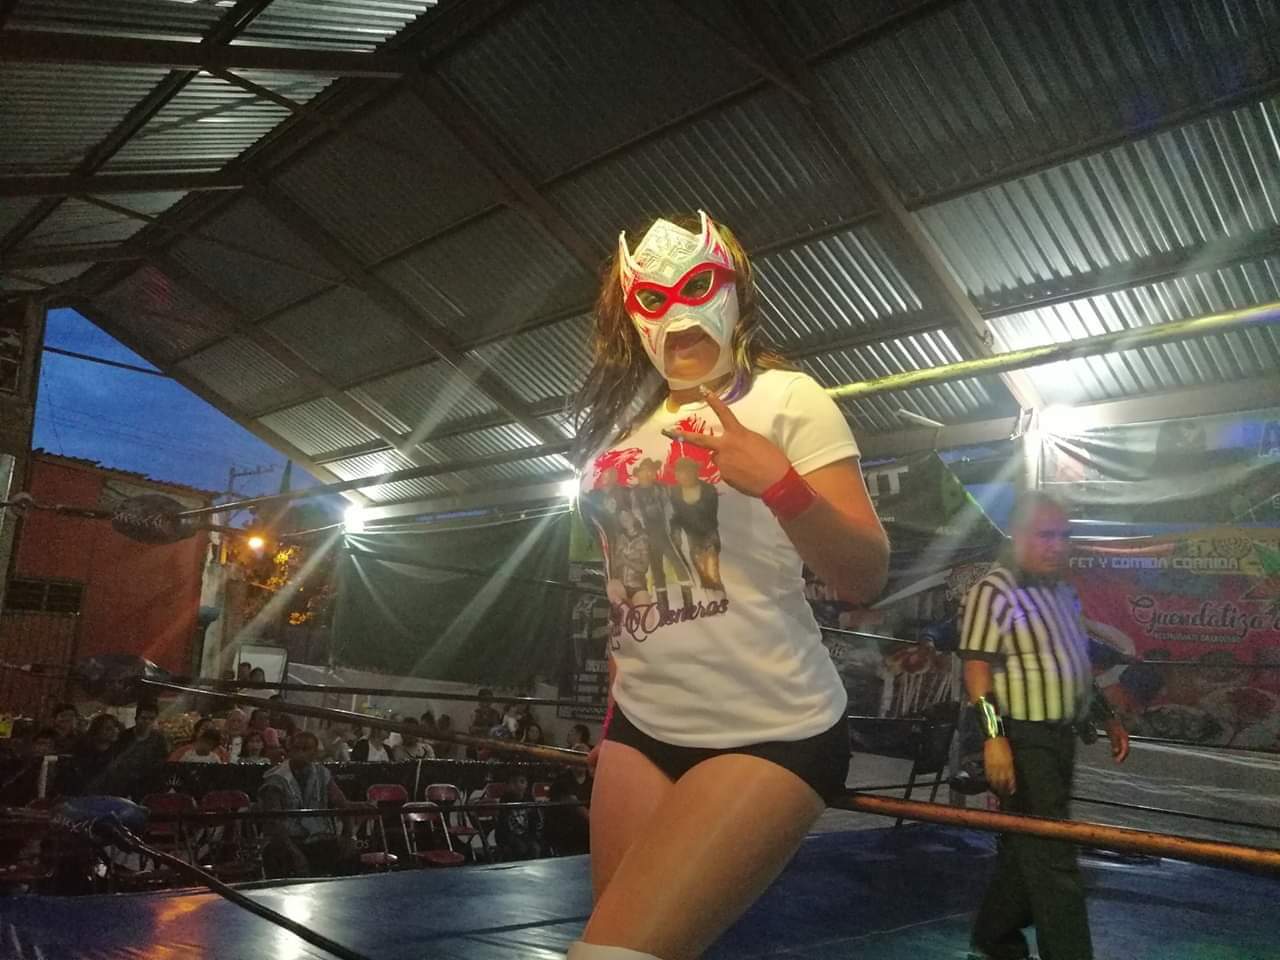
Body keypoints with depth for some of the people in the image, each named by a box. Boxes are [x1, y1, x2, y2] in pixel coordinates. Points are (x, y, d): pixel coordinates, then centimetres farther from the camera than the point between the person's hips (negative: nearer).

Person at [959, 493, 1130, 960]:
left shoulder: (1064, 592, 14)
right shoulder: (995, 592, -14)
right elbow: (977, 667, -20)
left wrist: (1109, 717, 23)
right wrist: (993, 736, -27)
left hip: (1060, 736, 9)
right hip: (1023, 739, -9)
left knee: (1030, 848, 18)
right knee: (1052, 857, -6)